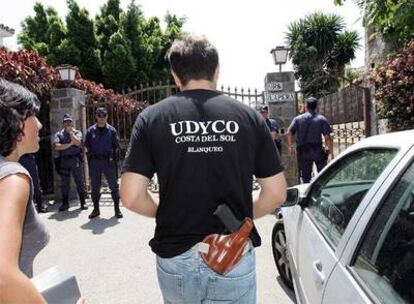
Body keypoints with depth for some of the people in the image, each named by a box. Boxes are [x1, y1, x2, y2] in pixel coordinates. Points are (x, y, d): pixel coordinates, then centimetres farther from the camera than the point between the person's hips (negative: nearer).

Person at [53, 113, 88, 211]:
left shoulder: (77, 132, 7)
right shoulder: (58, 134, 9)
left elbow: (78, 143, -13)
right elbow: (56, 146, -7)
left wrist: (70, 132, -7)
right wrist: (70, 144, -11)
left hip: (75, 160, -2)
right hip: (63, 160, 2)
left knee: (80, 182, 0)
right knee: (64, 183, 8)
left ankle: (83, 202, 6)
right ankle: (65, 203, 17)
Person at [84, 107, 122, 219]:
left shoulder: (111, 130, 2)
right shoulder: (90, 131, 6)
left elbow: (116, 146, 4)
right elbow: (87, 146, 12)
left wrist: (112, 155, -3)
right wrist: (91, 155, 4)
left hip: (109, 160, -1)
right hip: (95, 161, 2)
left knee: (114, 185, 0)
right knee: (95, 187, 8)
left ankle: (117, 209, 8)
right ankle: (96, 209, 20)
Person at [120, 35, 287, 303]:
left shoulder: (152, 118, -5)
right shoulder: (248, 116, -3)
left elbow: (131, 197, -9)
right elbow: (277, 194, -2)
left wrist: (166, 214, 10)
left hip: (175, 258, 1)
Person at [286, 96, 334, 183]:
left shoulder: (297, 119, 5)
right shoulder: (322, 119, 1)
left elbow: (289, 133, -3)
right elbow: (328, 138, -6)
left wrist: (291, 146, 7)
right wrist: (331, 152, 0)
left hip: (303, 151, 1)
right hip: (317, 150, -1)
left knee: (304, 177, 5)